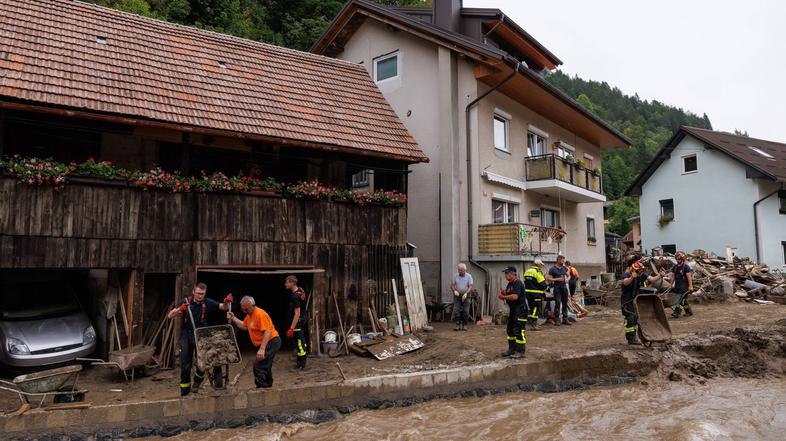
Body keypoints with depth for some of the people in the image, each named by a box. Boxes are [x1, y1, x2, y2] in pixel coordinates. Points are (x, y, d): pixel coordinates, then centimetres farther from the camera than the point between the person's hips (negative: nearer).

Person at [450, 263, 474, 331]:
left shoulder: (469, 276, -9)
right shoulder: (455, 276, -3)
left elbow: (470, 286, -12)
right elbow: (452, 285, 0)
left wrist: (466, 293, -28)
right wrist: (454, 291, -21)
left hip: (465, 295, -1)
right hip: (457, 295, 1)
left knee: (465, 311, 0)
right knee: (456, 310, -9)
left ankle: (464, 325, 11)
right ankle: (458, 325, -8)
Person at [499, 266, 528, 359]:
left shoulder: (517, 283, -17)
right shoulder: (510, 284, 14)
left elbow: (515, 296, -27)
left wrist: (504, 297, -15)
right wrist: (504, 294, 1)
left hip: (520, 309, -11)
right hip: (513, 309, 11)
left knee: (519, 330, -8)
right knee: (510, 329, 15)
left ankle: (520, 351, -1)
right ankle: (512, 349, 25)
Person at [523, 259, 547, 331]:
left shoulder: (527, 271, 14)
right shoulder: (538, 272, -12)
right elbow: (542, 284, -13)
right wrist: (546, 286, 8)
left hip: (528, 293, 8)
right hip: (536, 294, -8)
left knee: (532, 308, 17)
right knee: (537, 309, -3)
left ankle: (531, 322, 20)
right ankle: (533, 325, -5)